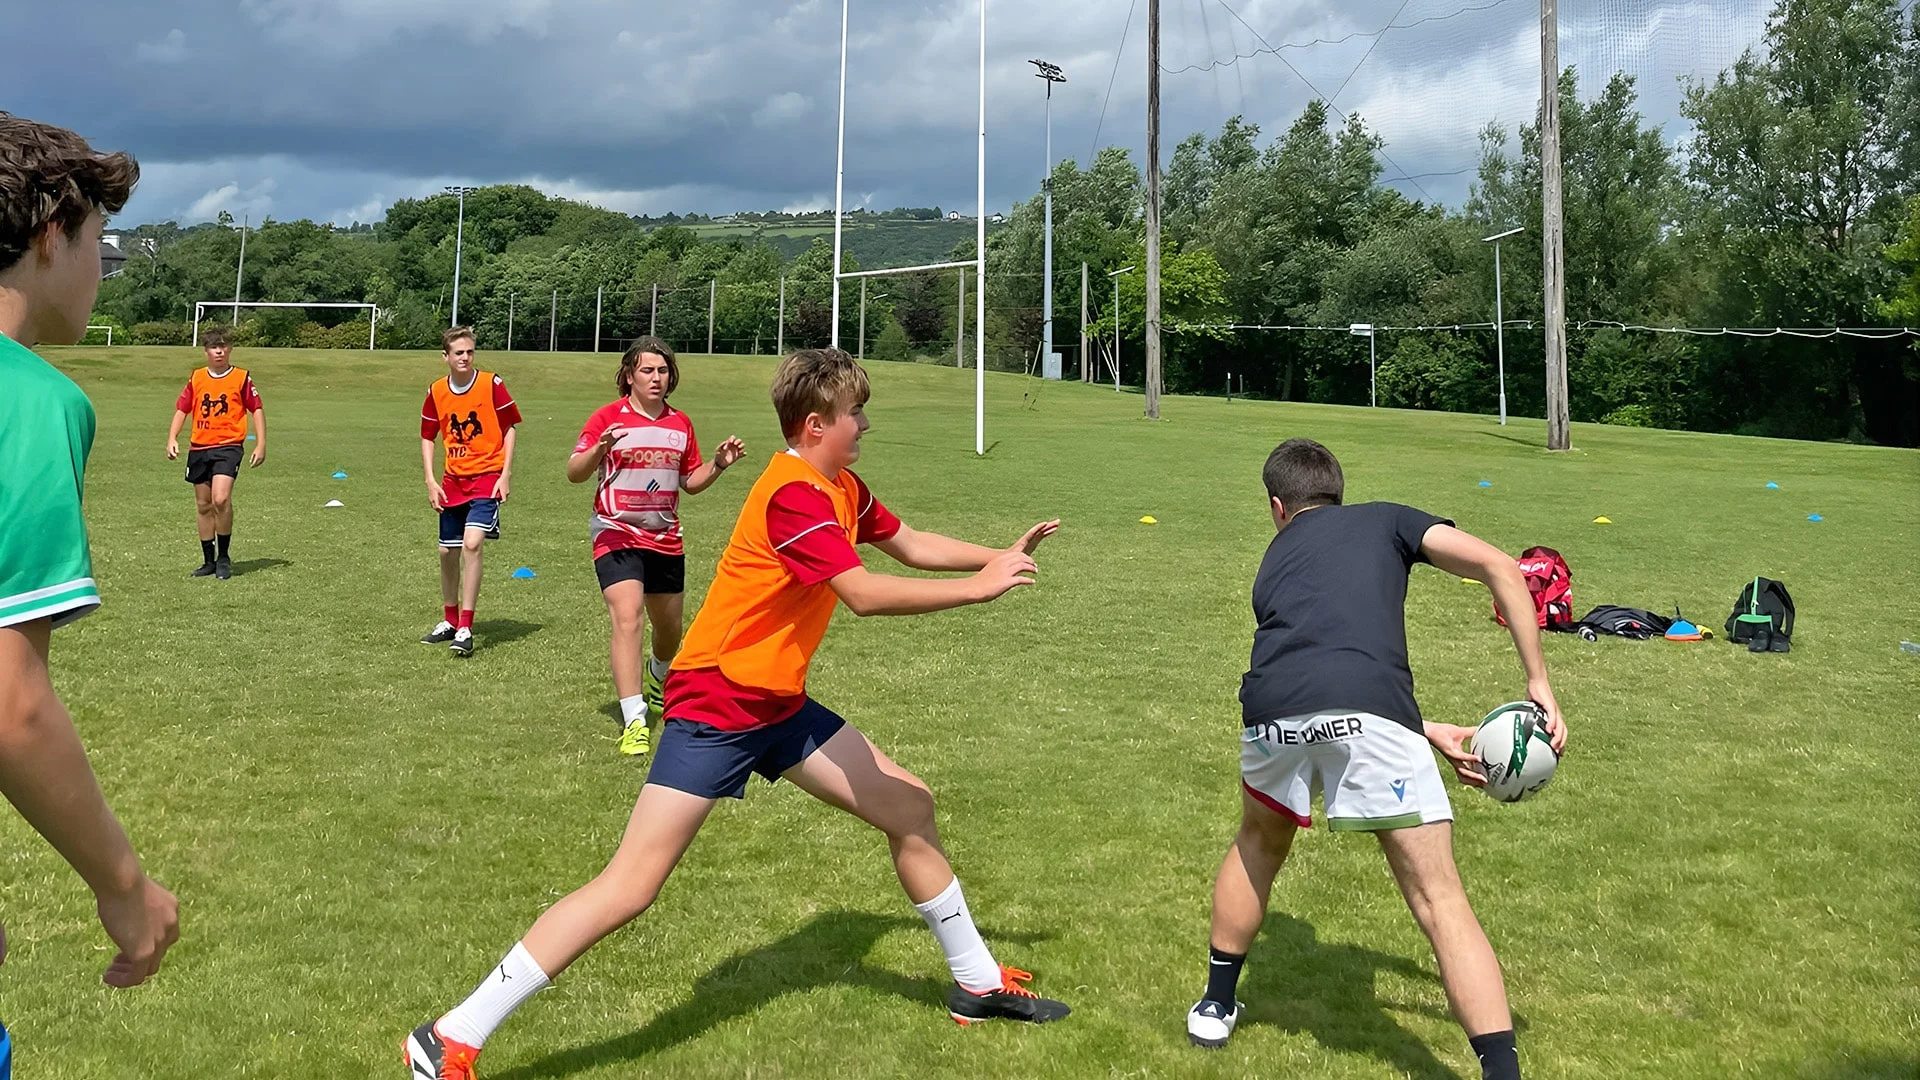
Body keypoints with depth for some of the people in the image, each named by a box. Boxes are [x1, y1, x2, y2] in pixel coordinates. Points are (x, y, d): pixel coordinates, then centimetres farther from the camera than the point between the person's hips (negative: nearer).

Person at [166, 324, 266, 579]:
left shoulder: (241, 378, 0)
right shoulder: (196, 378, 9)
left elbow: (257, 409, 3)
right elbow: (182, 409, 12)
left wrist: (261, 444, -3)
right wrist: (172, 438, -1)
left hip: (228, 446, -5)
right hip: (199, 447, 5)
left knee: (220, 499, -21)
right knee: (203, 505, 10)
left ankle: (223, 558, -5)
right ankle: (209, 560, 22)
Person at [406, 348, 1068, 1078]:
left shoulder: (841, 490, 8)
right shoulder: (793, 495, -21)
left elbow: (911, 545, 21)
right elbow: (865, 595, -28)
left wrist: (1000, 556, 9)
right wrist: (980, 587, -19)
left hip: (780, 705, 10)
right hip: (715, 708, -10)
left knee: (909, 808, 11)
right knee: (630, 889, -13)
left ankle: (978, 982, 29)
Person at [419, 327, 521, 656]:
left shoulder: (492, 384, -8)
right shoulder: (436, 392, 2)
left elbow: (510, 429, -2)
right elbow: (427, 437, 12)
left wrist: (505, 475, -8)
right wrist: (430, 481, 2)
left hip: (487, 476, -5)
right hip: (453, 480, 5)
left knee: (471, 544, -20)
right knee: (447, 551, 12)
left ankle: (465, 629, -16)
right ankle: (450, 621, 33)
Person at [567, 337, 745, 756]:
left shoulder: (681, 424, 8)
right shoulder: (608, 418, -6)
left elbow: (690, 482, 16)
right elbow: (574, 473, -12)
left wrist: (718, 464, -2)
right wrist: (600, 449, -31)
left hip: (666, 539, 5)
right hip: (617, 534, -5)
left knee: (669, 628, 16)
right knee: (626, 617, -22)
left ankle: (656, 682, 50)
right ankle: (634, 722, -22)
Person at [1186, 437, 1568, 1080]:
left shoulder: (1273, 563, 35)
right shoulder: (1386, 520, 28)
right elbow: (1501, 570, 14)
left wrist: (1430, 733, 34)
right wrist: (1539, 684, 16)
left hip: (1274, 708, 3)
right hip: (1369, 713, -3)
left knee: (1258, 845, 32)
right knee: (1440, 900, 3)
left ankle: (1215, 1007, 43)